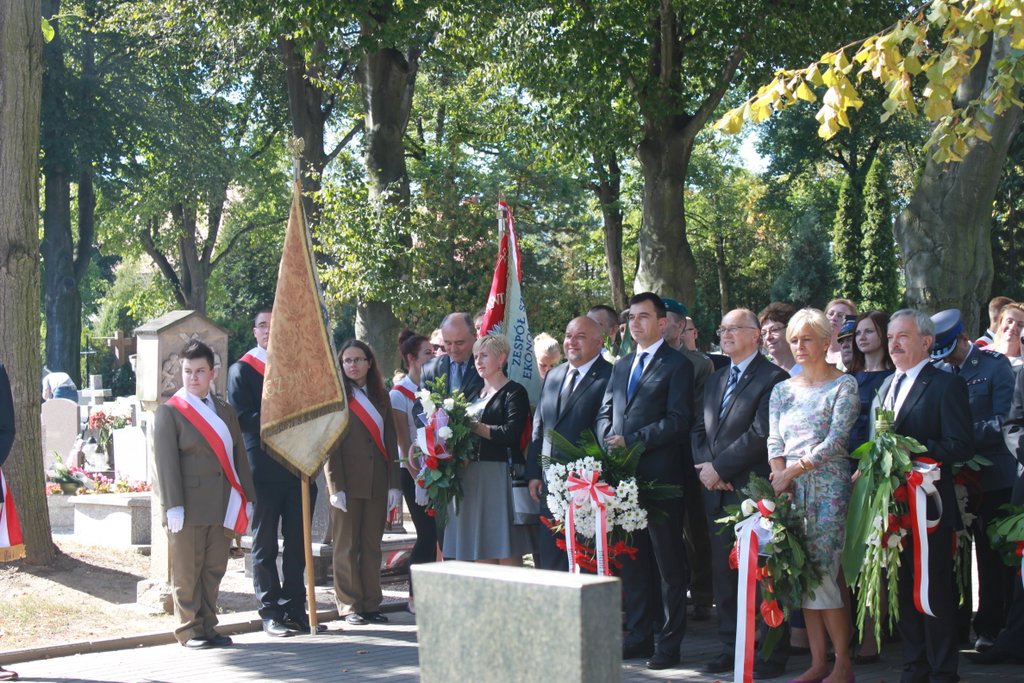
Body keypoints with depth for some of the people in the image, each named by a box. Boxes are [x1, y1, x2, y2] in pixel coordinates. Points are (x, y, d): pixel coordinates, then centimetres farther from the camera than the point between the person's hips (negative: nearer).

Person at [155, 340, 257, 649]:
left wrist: (247, 498, 10)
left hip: (222, 508, 5)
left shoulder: (226, 412, 16)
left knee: (214, 571, 8)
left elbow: (239, 457, 16)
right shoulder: (169, 412, -1)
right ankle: (190, 630, 9)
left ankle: (208, 627, 17)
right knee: (187, 572, 1)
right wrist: (173, 506, -14)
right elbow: (166, 462, -7)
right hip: (189, 507, -5)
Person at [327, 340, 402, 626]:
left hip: (377, 482, 4)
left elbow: (390, 441, 13)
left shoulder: (380, 396, 15)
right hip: (347, 483, -4)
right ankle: (349, 606, 6)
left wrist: (394, 483, 4)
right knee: (346, 546, 1)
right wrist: (336, 486, -11)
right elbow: (330, 444, -4)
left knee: (372, 546, 7)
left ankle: (371, 604, 12)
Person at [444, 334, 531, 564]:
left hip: (500, 475, -7)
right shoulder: (474, 395, 20)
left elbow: (511, 433, -14)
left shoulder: (514, 392, -1)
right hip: (472, 477, 7)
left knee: (506, 552, -6)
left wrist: (475, 427, -14)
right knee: (480, 553, 6)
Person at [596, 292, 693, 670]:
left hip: (660, 476, -7)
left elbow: (678, 420, -11)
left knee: (669, 562, 0)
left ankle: (669, 642, 6)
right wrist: (609, 441, -2)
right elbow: (604, 413, 18)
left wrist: (632, 440, -15)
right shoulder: (621, 365, 19)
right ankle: (638, 635, 19)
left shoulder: (677, 365, -3)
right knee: (631, 559, 11)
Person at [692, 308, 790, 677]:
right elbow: (699, 429, 17)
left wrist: (719, 467, -14)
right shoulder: (715, 380, 19)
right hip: (718, 492, 8)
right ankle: (732, 648, 18)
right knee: (723, 574, 10)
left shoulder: (772, 377, -7)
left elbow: (760, 435, -16)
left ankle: (771, 654, 4)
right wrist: (704, 465, -2)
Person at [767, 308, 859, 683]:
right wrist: (780, 479, -9)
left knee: (825, 572, -10)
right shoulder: (783, 389, 15)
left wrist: (792, 471, -15)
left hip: (829, 486, -5)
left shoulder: (844, 385, -1)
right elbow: (774, 442, 9)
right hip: (791, 490, 5)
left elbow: (837, 440, -10)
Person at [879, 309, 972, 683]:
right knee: (905, 590, 13)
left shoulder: (947, 385, -7)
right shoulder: (888, 385, 16)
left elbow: (961, 446, -16)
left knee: (935, 591, 0)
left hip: (928, 506, -7)